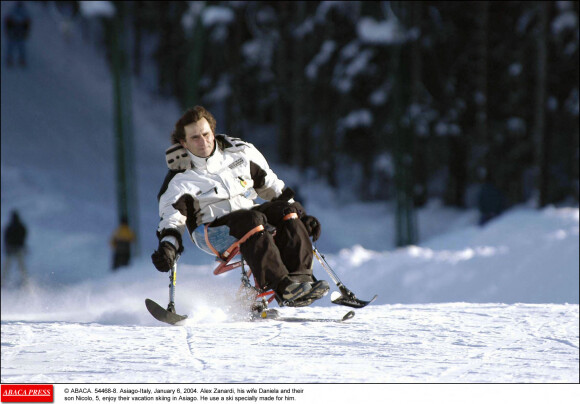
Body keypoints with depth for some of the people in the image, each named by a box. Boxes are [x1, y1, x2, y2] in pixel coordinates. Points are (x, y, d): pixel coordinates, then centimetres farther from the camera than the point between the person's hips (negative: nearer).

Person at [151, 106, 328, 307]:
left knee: (288, 210, -21)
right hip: (211, 233, -5)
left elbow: (270, 185, 16)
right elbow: (172, 218, -10)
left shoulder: (240, 153, 7)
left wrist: (300, 215, 13)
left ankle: (300, 277, -34)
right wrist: (167, 246, -31)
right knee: (251, 220, -35)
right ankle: (283, 288, -47)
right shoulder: (180, 179, -3)